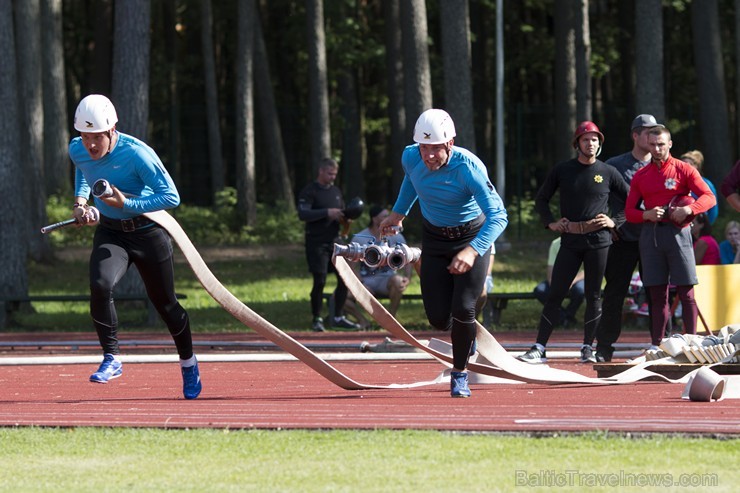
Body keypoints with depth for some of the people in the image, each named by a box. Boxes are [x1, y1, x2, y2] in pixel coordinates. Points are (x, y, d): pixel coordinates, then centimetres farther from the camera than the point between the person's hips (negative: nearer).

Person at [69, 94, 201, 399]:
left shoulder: (137, 154, -26)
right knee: (100, 285, -26)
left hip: (148, 233, -3)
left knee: (165, 303, 10)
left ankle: (188, 363, 35)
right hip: (110, 233, 3)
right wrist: (80, 200, 2)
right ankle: (111, 359, -15)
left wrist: (126, 204, -31)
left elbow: (171, 197, -24)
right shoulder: (77, 150, -8)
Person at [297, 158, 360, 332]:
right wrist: (327, 213, -22)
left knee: (345, 277, 0)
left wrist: (344, 218, 1)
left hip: (334, 241, 6)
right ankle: (317, 319, 4)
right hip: (316, 243, -6)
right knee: (320, 281, -7)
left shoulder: (336, 191, 16)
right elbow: (303, 214, -17)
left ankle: (338, 317, 10)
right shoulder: (309, 192, -5)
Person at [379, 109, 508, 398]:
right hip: (434, 240, 4)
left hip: (473, 237, -4)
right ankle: (465, 338, 34)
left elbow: (498, 215, -39)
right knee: (439, 318, -4)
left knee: (463, 309, -16)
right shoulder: (410, 157, -16)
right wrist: (399, 212, 18)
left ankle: (460, 373, 10)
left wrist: (472, 251, -52)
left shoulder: (468, 167, -31)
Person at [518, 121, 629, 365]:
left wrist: (615, 222, -1)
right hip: (570, 242, 0)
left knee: (593, 296, 2)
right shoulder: (563, 170, 6)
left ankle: (588, 347, 11)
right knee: (555, 294, -4)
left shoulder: (608, 172, 4)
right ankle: (539, 349, -4)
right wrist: (550, 223, 3)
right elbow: (541, 199, 16)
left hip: (598, 242, 0)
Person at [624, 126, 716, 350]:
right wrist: (647, 215, -9)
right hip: (650, 234, 4)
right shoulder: (640, 176, 13)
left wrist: (688, 209, -21)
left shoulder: (684, 170, 3)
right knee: (657, 293, 6)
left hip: (677, 233, -4)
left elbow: (709, 197, -4)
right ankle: (656, 345, 8)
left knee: (686, 291, -6)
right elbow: (629, 212, 11)